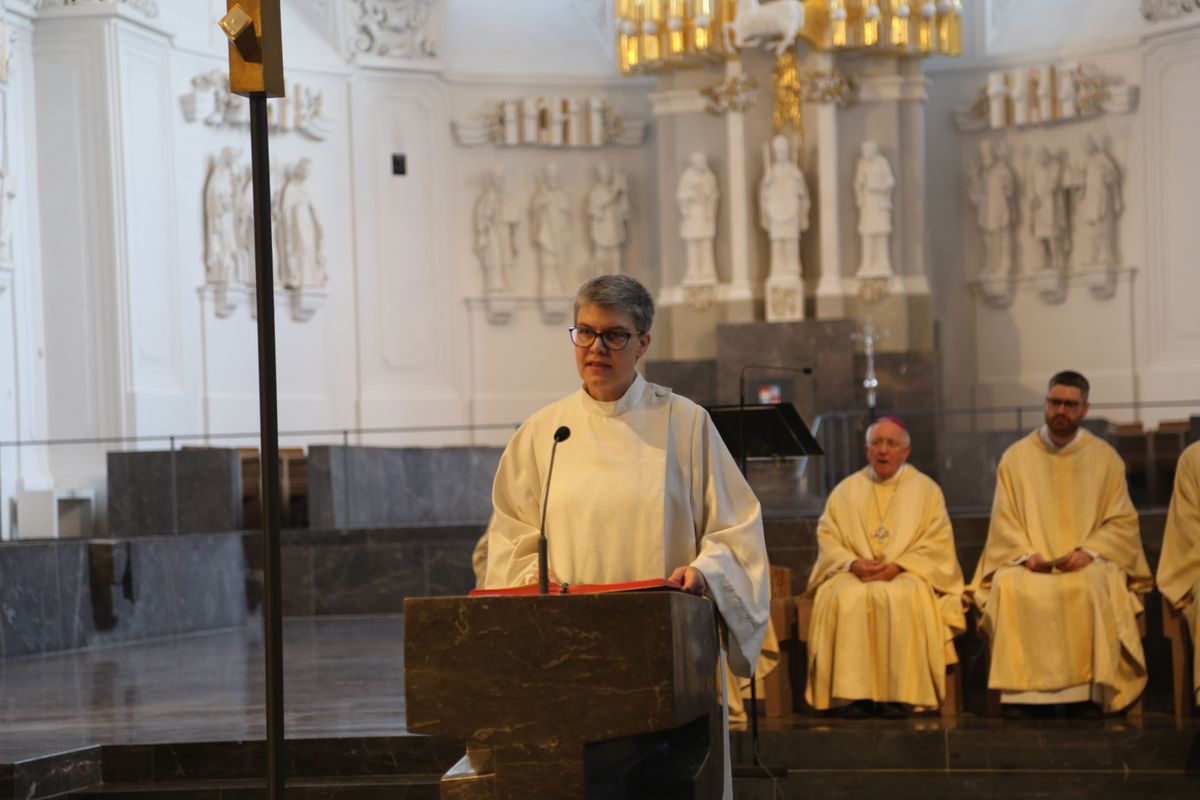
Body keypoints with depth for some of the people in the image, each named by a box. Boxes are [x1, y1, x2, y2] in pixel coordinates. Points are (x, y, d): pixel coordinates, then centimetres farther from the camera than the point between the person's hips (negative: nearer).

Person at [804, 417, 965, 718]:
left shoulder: (926, 490, 11)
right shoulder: (846, 491, 16)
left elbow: (937, 545, 1)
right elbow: (827, 539, 8)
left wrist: (897, 566, -14)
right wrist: (854, 563, -13)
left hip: (907, 575, -2)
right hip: (854, 575, 2)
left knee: (900, 596, -37)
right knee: (848, 597, -34)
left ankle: (899, 694, -33)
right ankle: (853, 693, -33)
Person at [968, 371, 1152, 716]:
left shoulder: (1105, 458, 9)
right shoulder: (1016, 457, 10)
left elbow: (1122, 522, 5)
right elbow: (1004, 522, 8)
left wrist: (1089, 551, -13)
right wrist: (1026, 554, -12)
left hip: (1087, 563, 0)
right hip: (1030, 565, 0)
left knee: (1095, 585, -36)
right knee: (1010, 587, -34)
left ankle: (1086, 691, -30)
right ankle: (1023, 691, -30)